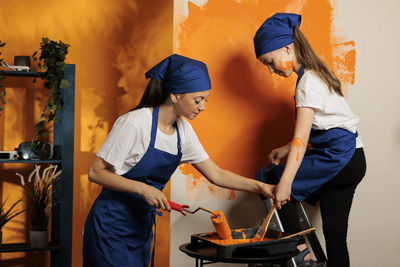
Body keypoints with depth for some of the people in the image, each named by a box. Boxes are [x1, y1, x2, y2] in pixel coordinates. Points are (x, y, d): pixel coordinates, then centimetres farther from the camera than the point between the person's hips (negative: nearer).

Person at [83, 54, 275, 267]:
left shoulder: (183, 130, 2)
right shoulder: (134, 123, -20)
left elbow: (215, 174, 7)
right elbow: (96, 173, -17)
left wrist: (260, 187, -3)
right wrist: (142, 189, -26)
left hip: (142, 226, 7)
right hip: (112, 225, -7)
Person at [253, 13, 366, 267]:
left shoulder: (308, 83, -15)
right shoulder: (316, 73, 14)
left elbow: (301, 137, -24)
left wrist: (284, 182, -29)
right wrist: (286, 149, 8)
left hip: (339, 158, -10)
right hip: (351, 161, 10)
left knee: (271, 179, -7)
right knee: (335, 236, 9)